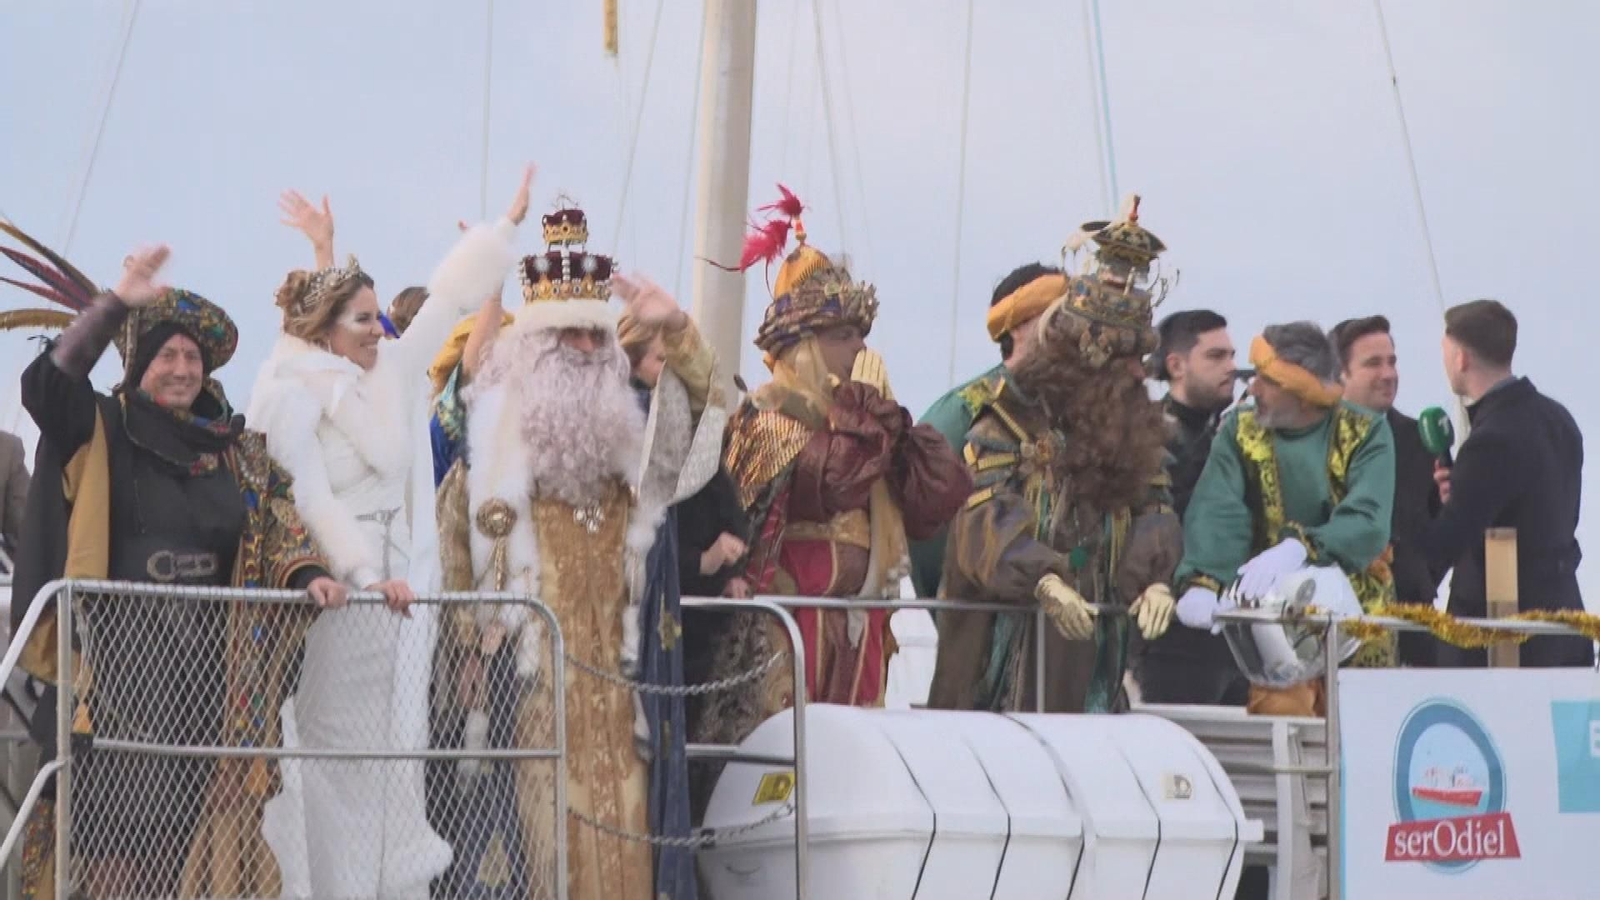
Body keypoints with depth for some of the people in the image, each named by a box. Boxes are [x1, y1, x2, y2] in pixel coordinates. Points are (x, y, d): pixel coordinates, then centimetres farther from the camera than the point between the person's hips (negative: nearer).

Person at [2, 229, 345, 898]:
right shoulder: (101, 434, 1)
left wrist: (309, 576, -12)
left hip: (208, 662, 4)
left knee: (190, 820, 5)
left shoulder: (239, 452, 14)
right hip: (119, 657, -4)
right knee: (120, 819, -8)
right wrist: (115, 306, -23)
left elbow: (279, 524, 8)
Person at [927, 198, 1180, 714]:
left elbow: (1152, 507, 9)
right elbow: (985, 513, -15)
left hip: (1094, 629, 5)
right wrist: (1043, 580, -29)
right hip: (1015, 624, -5)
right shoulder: (1017, 411, -4)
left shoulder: (1135, 419, 16)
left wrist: (1155, 579, -11)